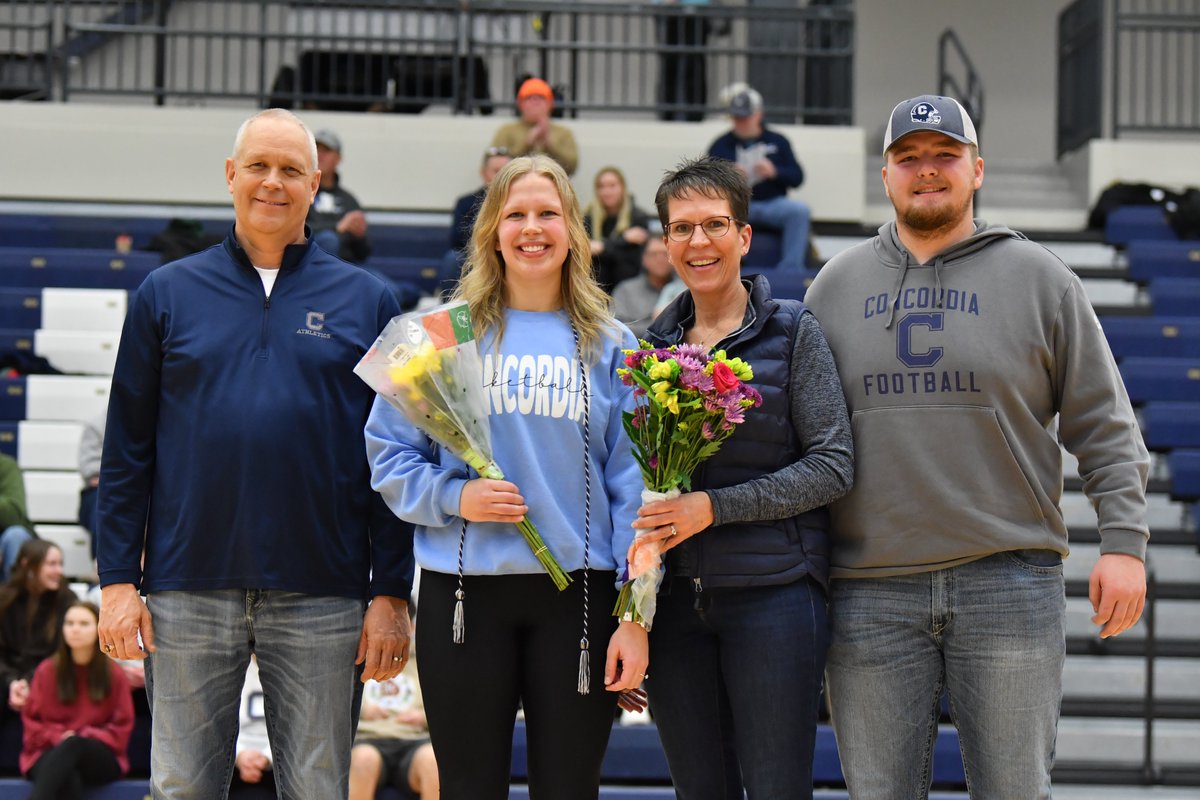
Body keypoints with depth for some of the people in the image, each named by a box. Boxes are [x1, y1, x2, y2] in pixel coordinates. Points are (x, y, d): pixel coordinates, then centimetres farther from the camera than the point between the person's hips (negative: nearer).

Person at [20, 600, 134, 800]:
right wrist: (58, 738, -11)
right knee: (69, 781, -38)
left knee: (73, 745, -38)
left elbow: (121, 727, 6)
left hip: (100, 760, 0)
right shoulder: (47, 671, 9)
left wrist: (75, 740, -10)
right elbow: (31, 721, 11)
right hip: (51, 754, 0)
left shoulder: (114, 674, 7)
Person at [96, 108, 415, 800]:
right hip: (189, 595, 1)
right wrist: (118, 579, 0)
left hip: (322, 598, 0)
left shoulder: (367, 302, 7)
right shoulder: (168, 294, 8)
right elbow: (127, 449, 7)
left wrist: (393, 593, -1)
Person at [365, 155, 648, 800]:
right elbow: (388, 453, 5)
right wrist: (454, 497, -14)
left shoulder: (609, 347, 7)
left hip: (578, 594, 0)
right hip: (466, 594, 0)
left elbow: (632, 483, 3)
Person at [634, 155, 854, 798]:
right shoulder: (654, 344, 11)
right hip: (674, 597, 4)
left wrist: (715, 506, -15)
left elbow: (833, 466, -7)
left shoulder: (792, 331, -1)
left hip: (771, 593, -4)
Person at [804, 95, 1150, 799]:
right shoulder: (837, 286, 12)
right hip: (871, 593, 2)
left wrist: (1124, 542, -5)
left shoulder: (1039, 278, 6)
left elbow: (1103, 425, 4)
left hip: (1011, 582, -2)